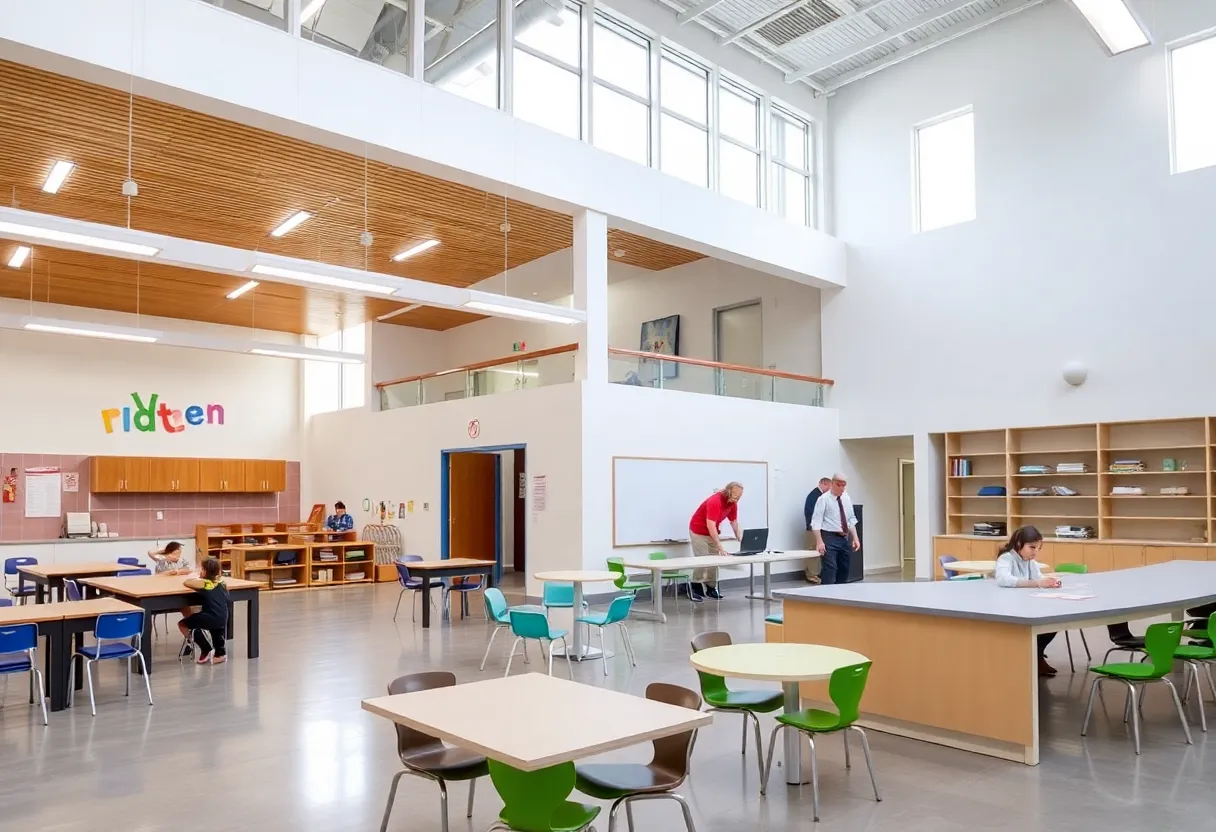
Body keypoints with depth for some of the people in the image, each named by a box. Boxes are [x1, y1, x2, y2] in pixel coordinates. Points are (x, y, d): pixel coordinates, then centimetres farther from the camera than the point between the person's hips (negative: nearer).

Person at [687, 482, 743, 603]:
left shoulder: (733, 503, -7)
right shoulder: (714, 501, -33)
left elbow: (734, 522, 2)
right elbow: (710, 525, -38)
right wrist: (720, 547, -41)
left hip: (712, 532, 8)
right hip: (698, 531, -8)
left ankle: (711, 587, 13)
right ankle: (694, 588, -1)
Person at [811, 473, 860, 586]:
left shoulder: (846, 498, 11)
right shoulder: (824, 499, -9)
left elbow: (851, 520, 16)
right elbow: (816, 522, -14)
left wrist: (855, 538, 7)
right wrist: (819, 542, -21)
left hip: (844, 538, 7)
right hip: (830, 538, -7)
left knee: (844, 569, 12)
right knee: (830, 568, -14)